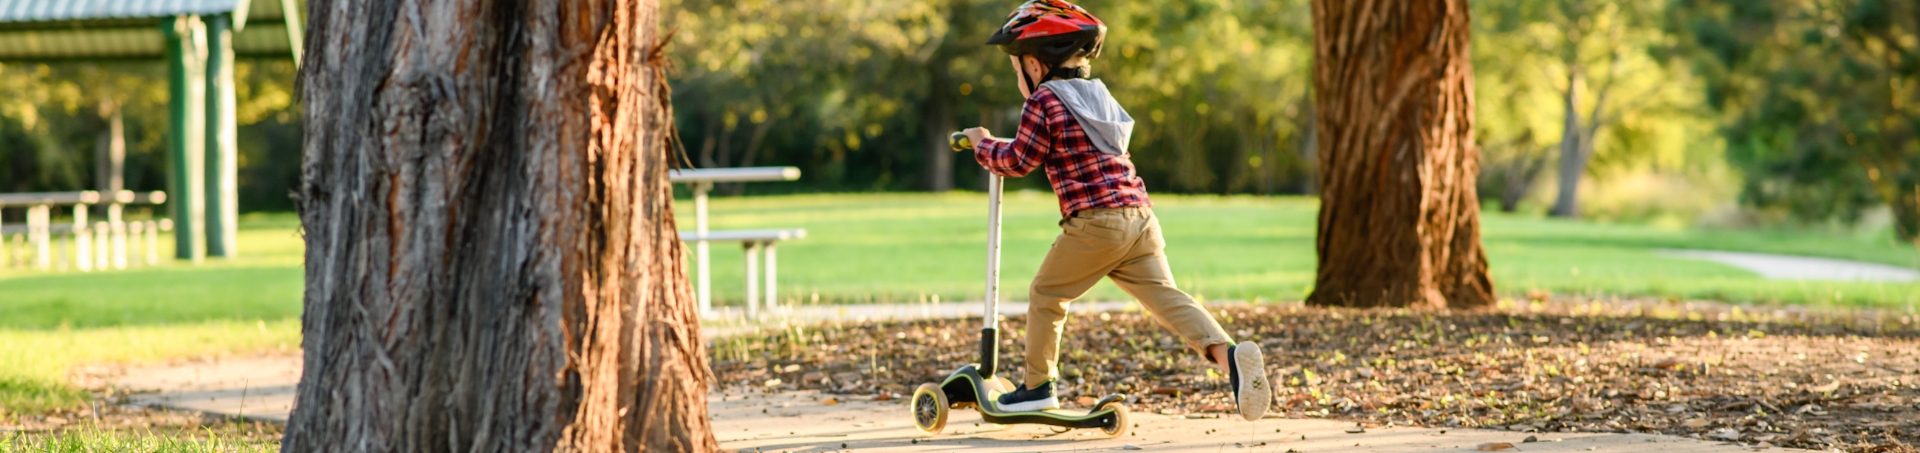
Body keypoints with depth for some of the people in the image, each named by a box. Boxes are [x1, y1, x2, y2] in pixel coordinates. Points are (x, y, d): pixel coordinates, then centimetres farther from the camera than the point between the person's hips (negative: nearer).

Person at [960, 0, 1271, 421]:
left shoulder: (1044, 102, -2)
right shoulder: (1098, 95, 24)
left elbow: (1018, 162, 0)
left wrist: (983, 145, 19)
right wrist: (999, 146, 42)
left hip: (1095, 221, -7)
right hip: (1140, 215, 7)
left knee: (1045, 295, 13)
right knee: (1166, 296, -5)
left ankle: (1038, 385, 19)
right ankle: (1227, 353, -28)